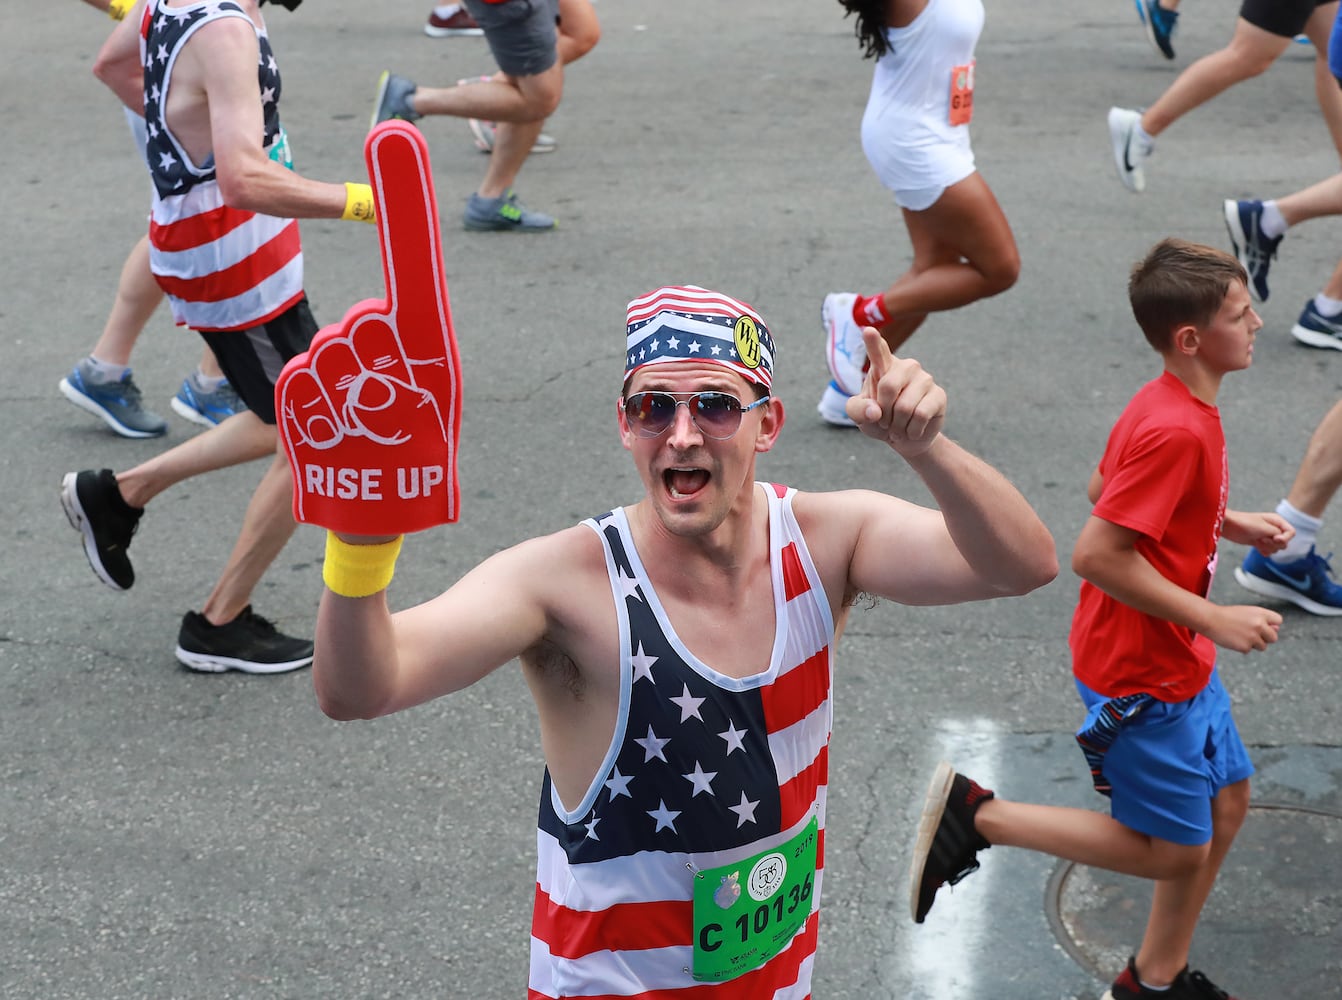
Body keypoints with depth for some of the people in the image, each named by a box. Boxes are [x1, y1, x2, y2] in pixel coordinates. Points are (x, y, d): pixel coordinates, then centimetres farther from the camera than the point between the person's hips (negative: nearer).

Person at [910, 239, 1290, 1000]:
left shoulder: (1171, 405, 2)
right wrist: (1214, 620, -24)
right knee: (1172, 849, 3)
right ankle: (977, 815, 7)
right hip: (1141, 674, -10)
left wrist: (1229, 524, 10)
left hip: (1179, 659, 10)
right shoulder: (1176, 431, -28)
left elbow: (1105, 490, 16)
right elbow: (1096, 554, -30)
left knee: (1226, 803, 17)